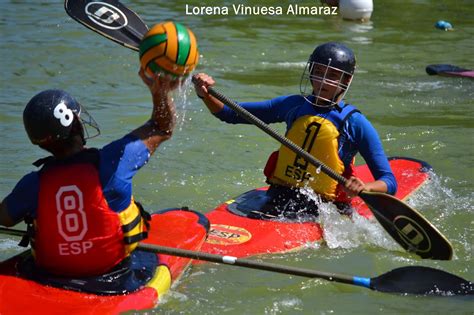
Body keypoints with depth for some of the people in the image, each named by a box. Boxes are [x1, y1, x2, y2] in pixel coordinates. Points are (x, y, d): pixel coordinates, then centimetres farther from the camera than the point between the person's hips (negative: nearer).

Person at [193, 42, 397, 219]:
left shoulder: (355, 123, -1)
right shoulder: (293, 105, 11)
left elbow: (389, 182, -2)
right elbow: (230, 114, 16)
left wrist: (364, 188, -24)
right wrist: (205, 95, -3)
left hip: (321, 208, -4)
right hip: (277, 198, 4)